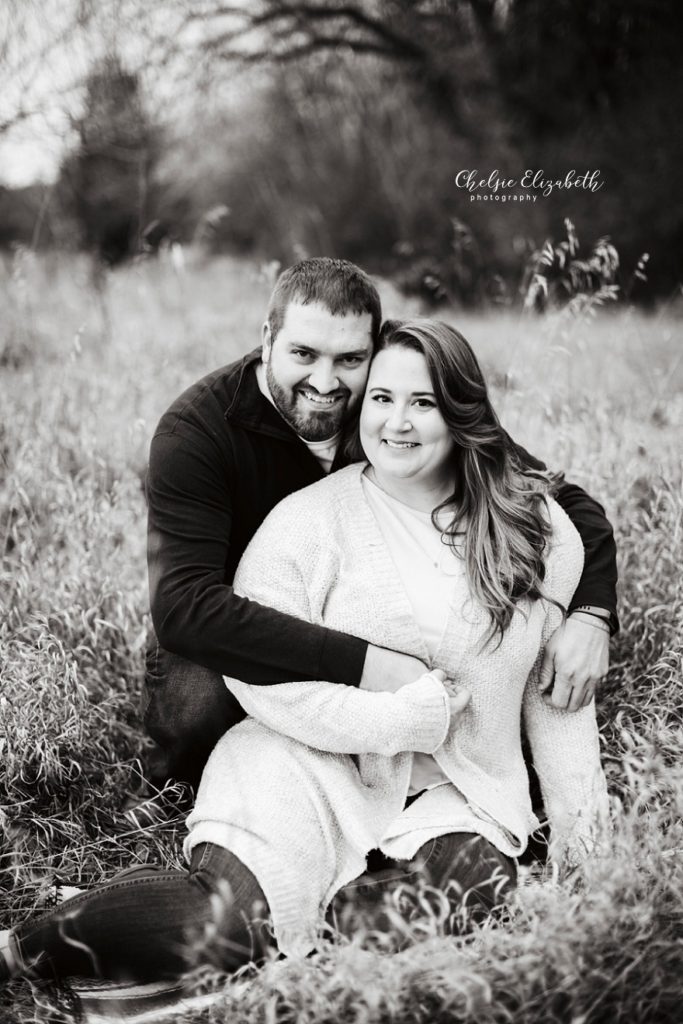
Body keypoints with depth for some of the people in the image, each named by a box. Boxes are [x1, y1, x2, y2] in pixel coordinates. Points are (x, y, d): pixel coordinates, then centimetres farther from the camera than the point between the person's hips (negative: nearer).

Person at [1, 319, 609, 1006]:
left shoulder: (536, 526, 6)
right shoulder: (309, 519, -3)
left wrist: (580, 842, 8)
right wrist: (409, 714, -16)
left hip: (459, 796, 3)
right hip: (315, 768, -3)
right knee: (219, 926, -27)